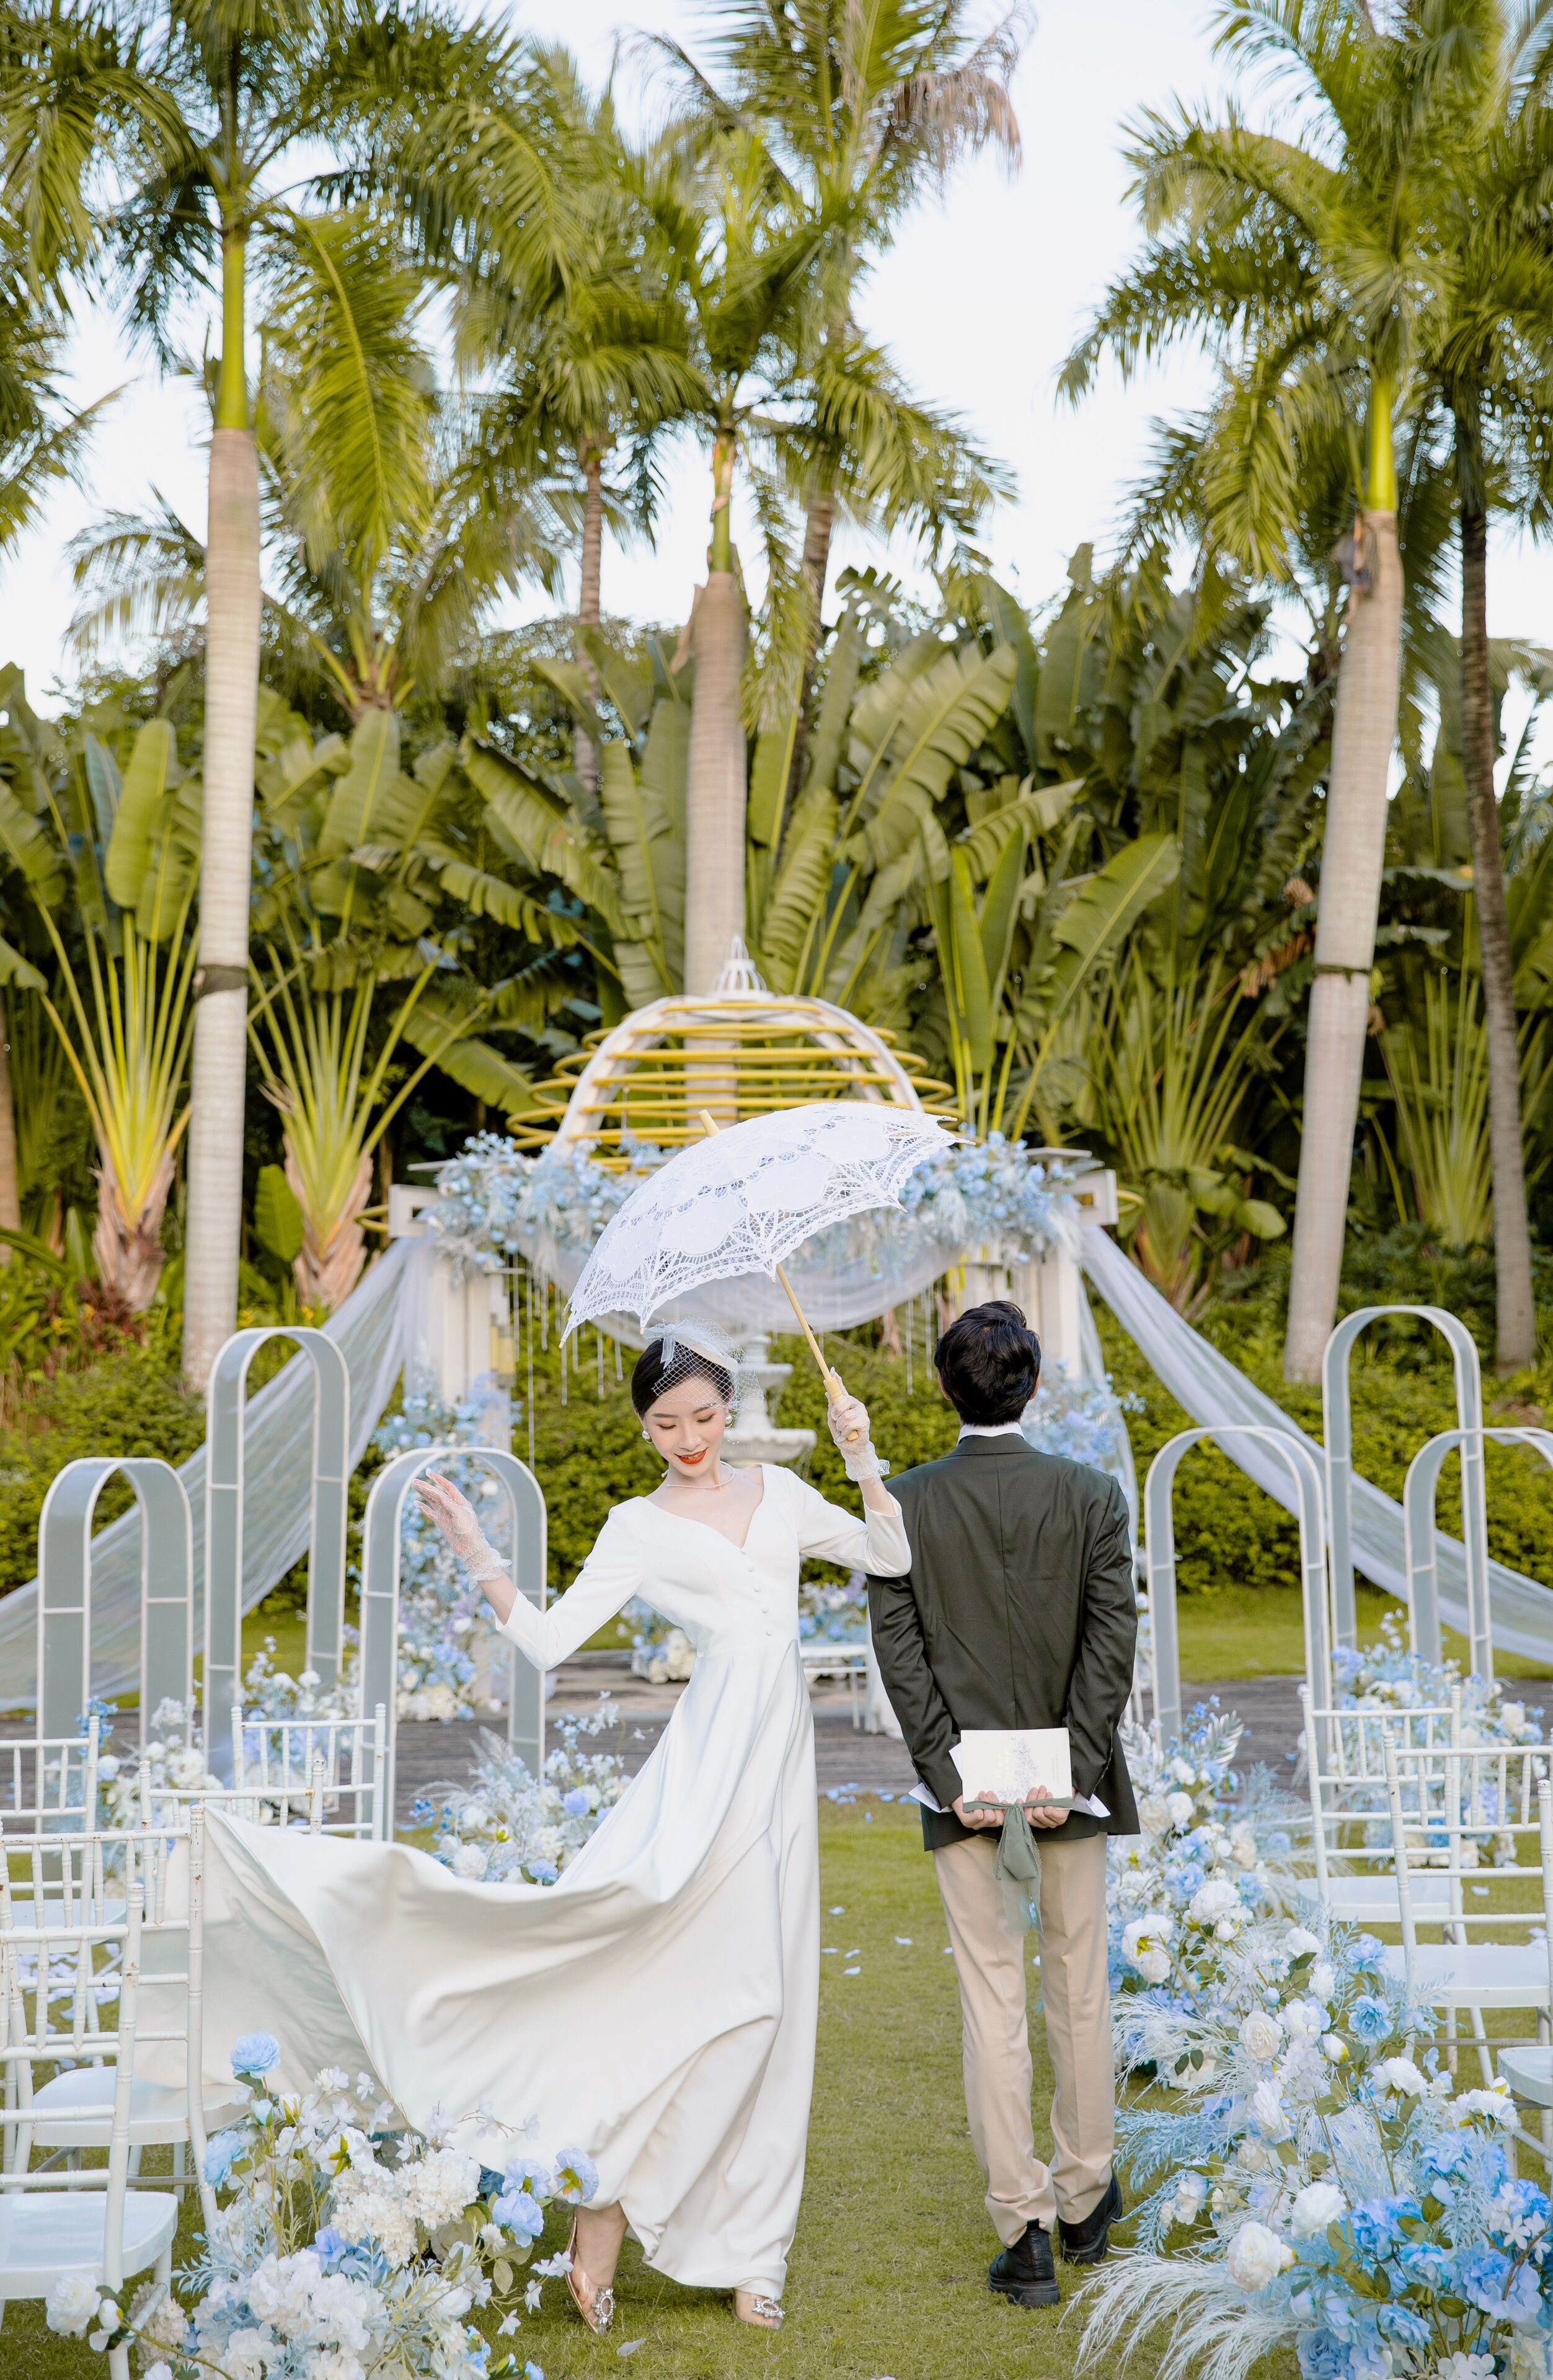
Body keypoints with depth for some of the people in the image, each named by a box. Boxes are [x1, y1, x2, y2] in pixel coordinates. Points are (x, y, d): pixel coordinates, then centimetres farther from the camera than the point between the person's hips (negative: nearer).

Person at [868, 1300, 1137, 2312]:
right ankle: (1085, 2199, 28)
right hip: (1070, 1776, 1)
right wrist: (1074, 1770, -9)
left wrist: (948, 1773, -8)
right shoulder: (1092, 1494, -5)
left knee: (992, 1998, 5)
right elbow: (1113, 1639, -9)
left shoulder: (903, 1505, -6)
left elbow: (899, 1649, -9)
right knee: (1081, 1984, 16)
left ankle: (1026, 2233, 9)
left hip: (963, 1785, 0)